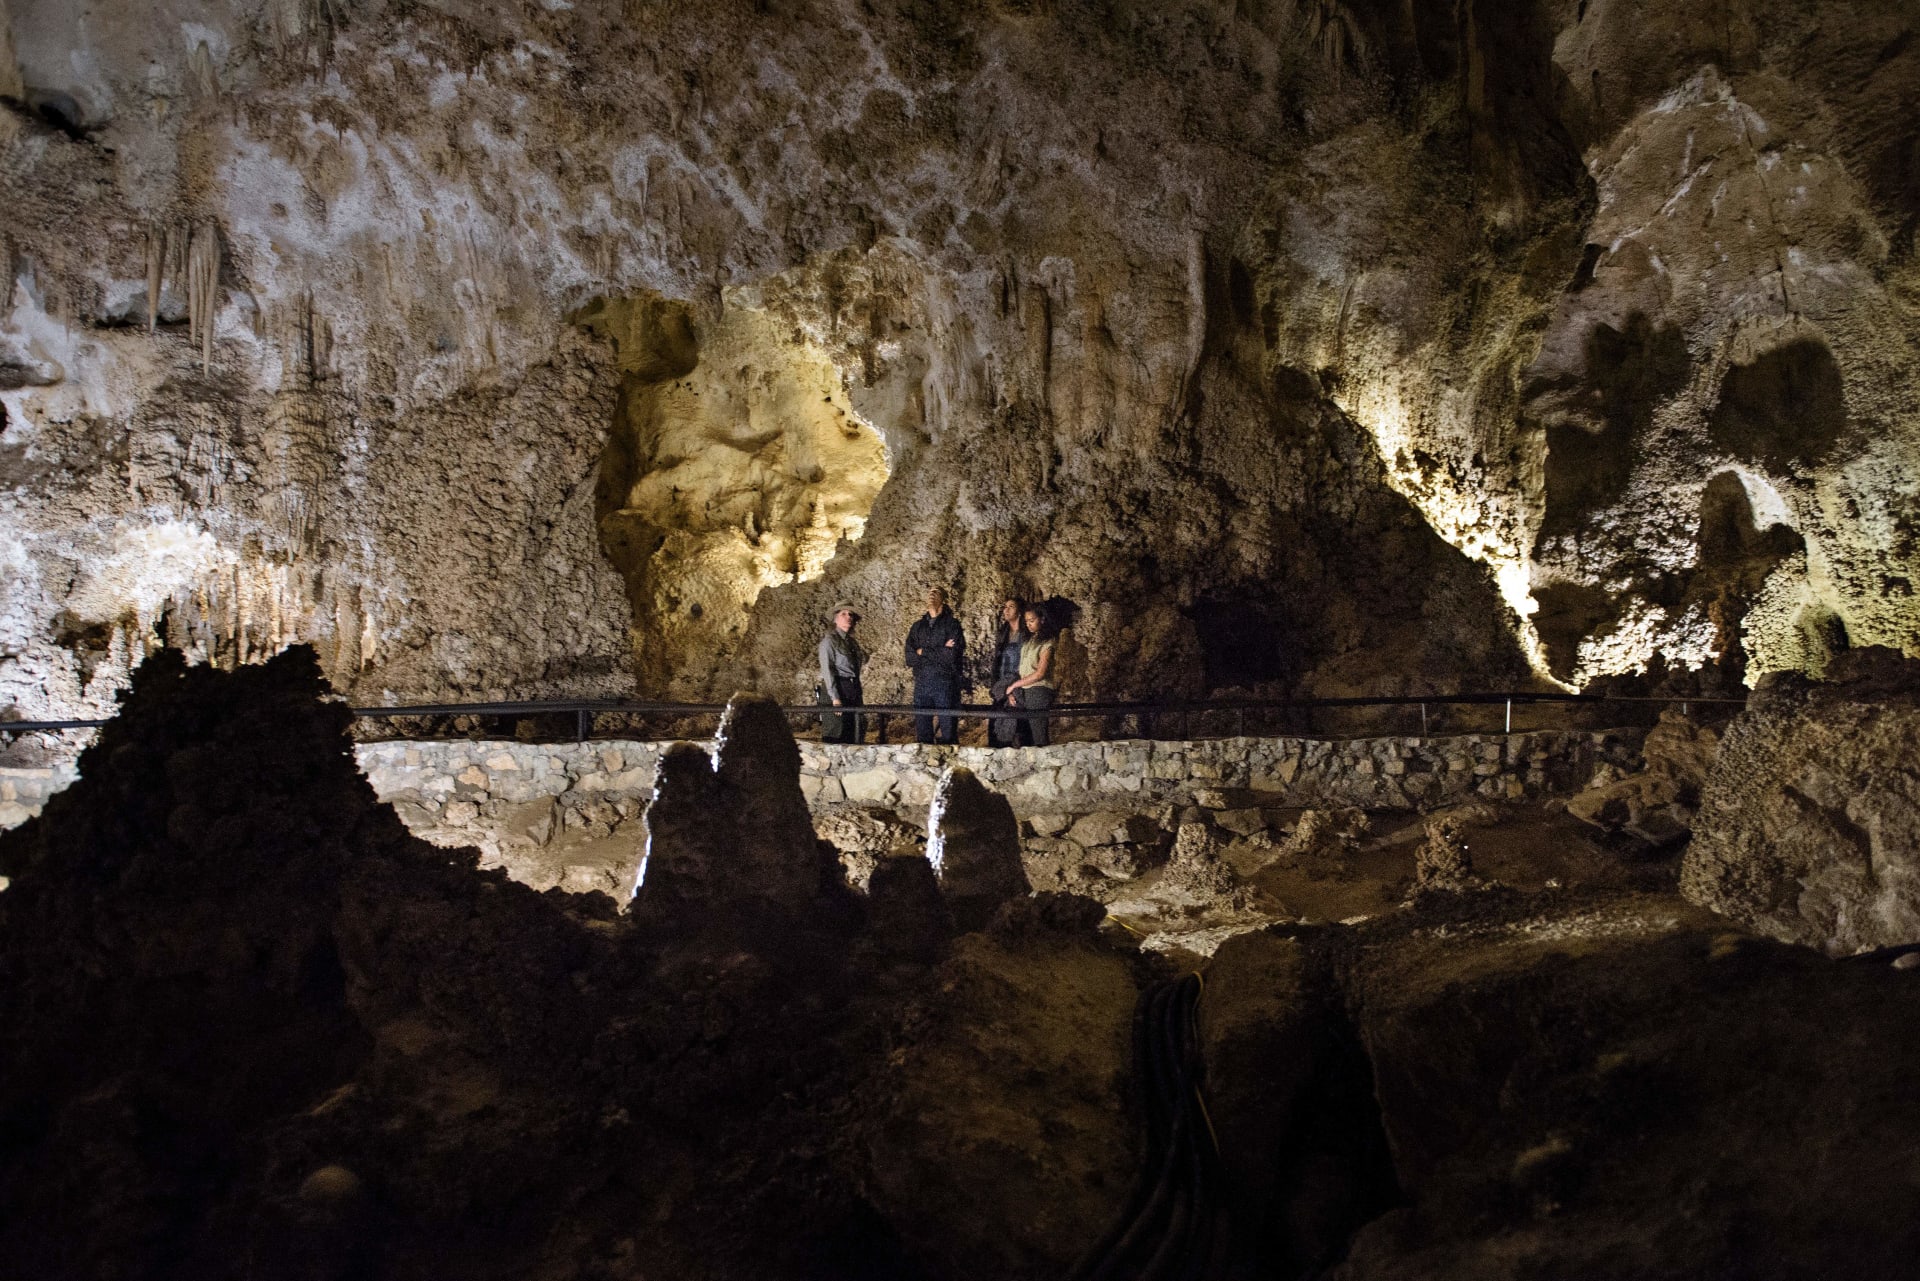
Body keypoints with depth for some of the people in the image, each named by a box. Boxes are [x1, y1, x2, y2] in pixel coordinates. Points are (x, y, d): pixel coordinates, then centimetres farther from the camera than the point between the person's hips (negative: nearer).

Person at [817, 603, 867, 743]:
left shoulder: (852, 642, 18)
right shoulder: (829, 641, -3)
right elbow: (827, 670, -11)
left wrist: (860, 695, 10)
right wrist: (835, 698, -18)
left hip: (854, 691, 7)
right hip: (837, 690, -7)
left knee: (853, 737, 6)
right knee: (835, 737, -8)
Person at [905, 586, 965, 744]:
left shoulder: (952, 624, 3)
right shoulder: (917, 626, 15)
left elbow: (952, 655, -11)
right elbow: (910, 658, 4)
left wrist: (924, 652, -3)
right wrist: (939, 652, -6)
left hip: (945, 685, -4)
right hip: (921, 684, 4)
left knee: (947, 733, -3)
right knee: (922, 732, 5)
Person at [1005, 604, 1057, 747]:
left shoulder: (1046, 643, -3)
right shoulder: (1027, 641, 18)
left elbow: (1040, 673, -10)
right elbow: (1021, 669, 14)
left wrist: (1015, 685, -5)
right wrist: (1012, 691, 2)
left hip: (1039, 691, -7)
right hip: (1021, 693, 7)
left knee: (1038, 737, -9)